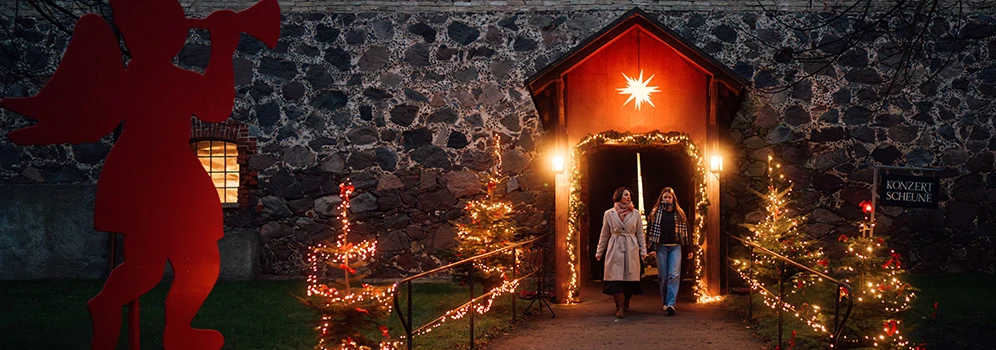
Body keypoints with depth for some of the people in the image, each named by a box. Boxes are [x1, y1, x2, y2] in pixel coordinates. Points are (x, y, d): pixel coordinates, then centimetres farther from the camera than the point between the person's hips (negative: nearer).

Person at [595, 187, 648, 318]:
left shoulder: (636, 213, 10)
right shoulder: (609, 214, 6)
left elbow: (640, 234, 13)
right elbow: (604, 235, 13)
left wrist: (643, 250, 7)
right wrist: (599, 252, 13)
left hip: (631, 249, 1)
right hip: (615, 249, -1)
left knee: (630, 278, 1)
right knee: (615, 278, -10)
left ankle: (626, 304, 23)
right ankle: (619, 308, -9)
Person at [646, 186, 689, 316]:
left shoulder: (679, 213, 9)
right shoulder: (655, 213, 6)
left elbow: (685, 230, 10)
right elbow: (651, 230, 4)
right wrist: (651, 248, -3)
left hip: (675, 247, 0)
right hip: (661, 247, 0)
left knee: (674, 275, -13)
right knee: (663, 276, 3)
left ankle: (671, 303, -20)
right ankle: (665, 302, 15)